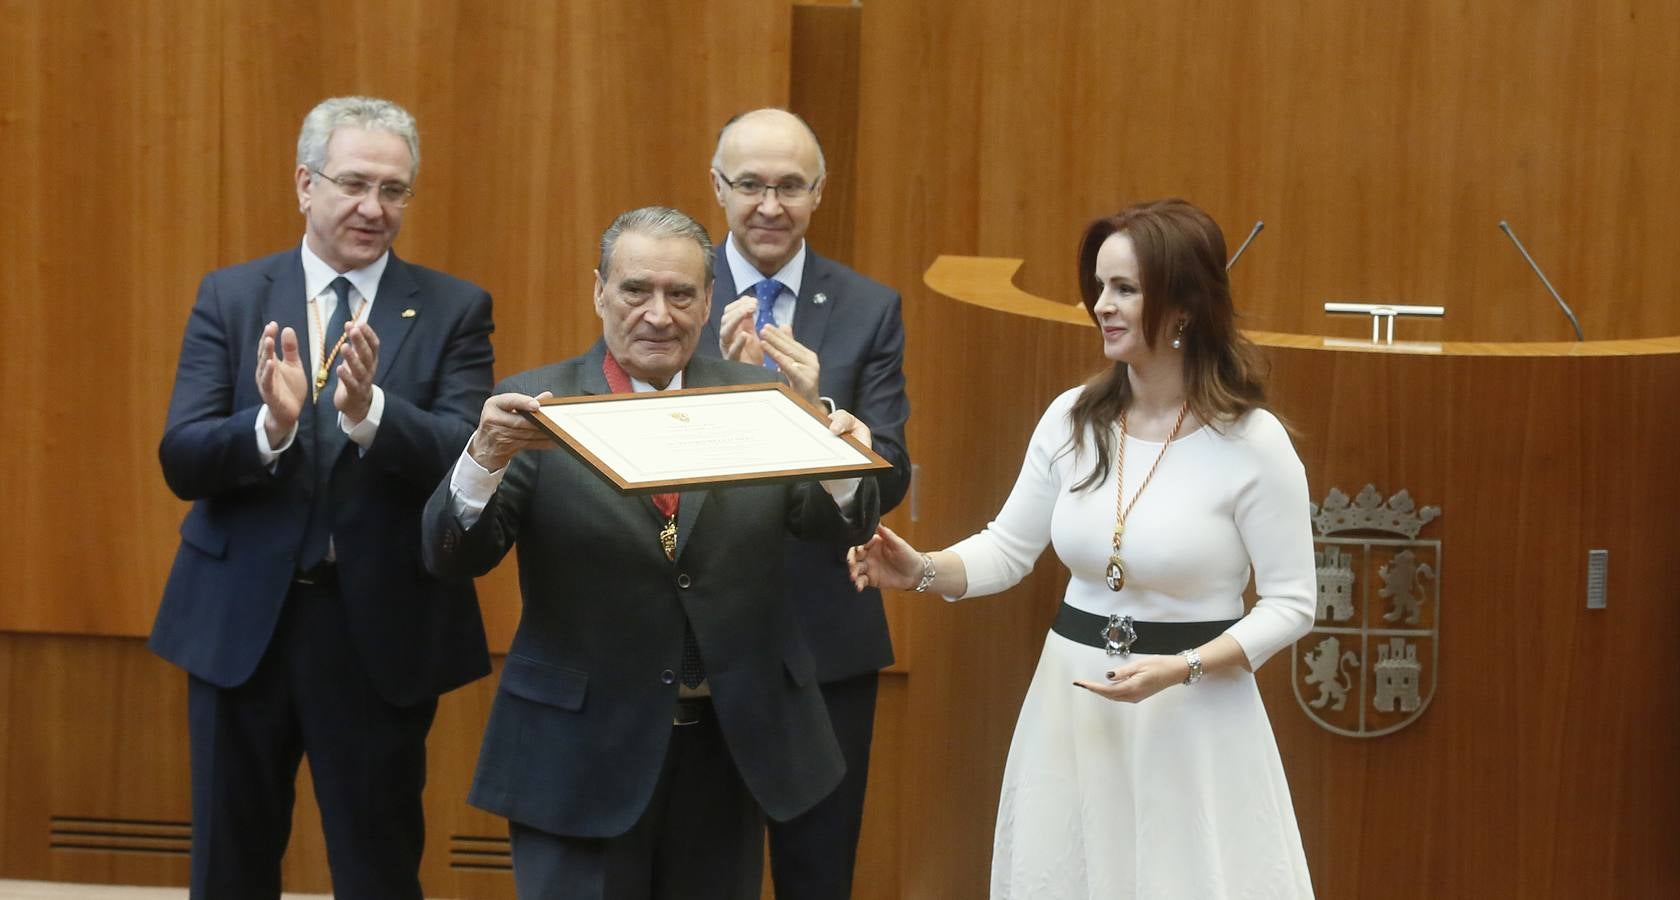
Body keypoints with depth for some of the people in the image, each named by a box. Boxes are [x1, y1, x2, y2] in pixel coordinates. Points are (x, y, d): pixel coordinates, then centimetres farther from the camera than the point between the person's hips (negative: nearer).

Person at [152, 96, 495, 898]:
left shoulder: (454, 310, 0)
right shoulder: (229, 297, 3)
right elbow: (181, 462, -5)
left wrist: (370, 411, -30)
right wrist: (270, 425, -25)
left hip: (383, 629, -1)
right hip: (240, 621, 1)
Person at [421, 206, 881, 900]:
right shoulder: (537, 408, -4)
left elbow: (840, 524, -4)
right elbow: (452, 557, -11)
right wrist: (486, 457, -30)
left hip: (732, 745, 3)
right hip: (582, 754, -3)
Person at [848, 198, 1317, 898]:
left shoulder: (1253, 442, -12)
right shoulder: (1072, 419, 0)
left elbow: (1291, 603, -9)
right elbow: (1009, 547, 7)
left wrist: (1181, 670, -20)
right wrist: (924, 570, -12)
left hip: (1192, 714, -4)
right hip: (1072, 702, 4)